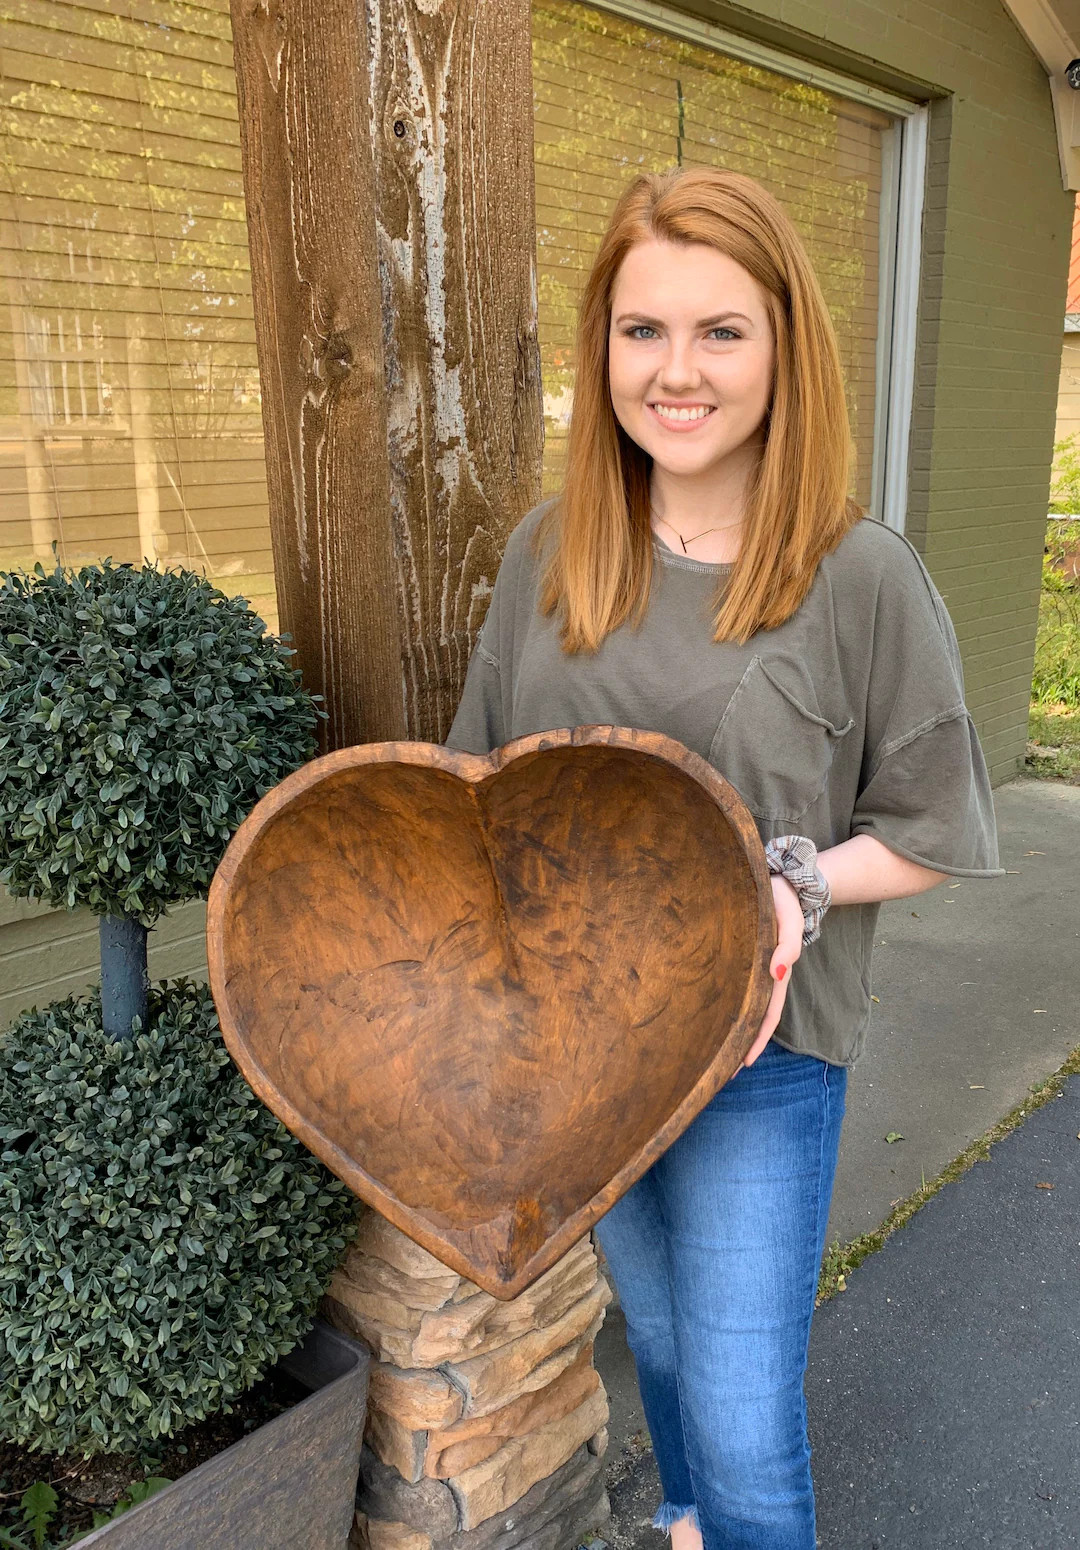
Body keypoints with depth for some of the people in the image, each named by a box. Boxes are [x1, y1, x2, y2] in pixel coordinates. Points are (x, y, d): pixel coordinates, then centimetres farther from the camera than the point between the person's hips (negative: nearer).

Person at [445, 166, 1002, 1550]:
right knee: (657, 1333, 27)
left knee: (743, 1423, 4)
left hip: (759, 1049, -4)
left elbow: (937, 833, -7)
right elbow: (490, 776, 7)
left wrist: (790, 884, -23)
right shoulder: (548, 552, -3)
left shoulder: (862, 578, -14)